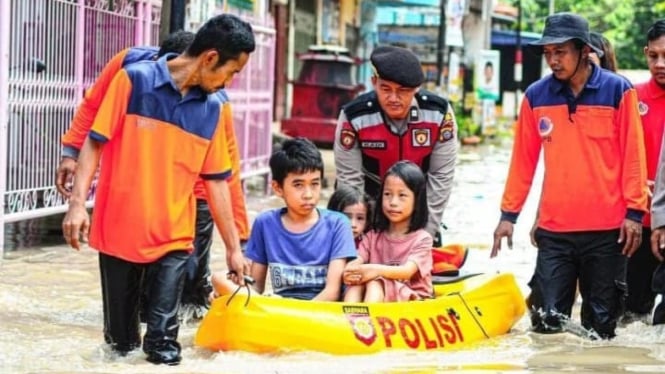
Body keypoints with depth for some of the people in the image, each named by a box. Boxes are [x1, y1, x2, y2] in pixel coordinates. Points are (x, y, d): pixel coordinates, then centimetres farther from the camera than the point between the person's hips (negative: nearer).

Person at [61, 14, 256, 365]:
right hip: (120, 227, -2)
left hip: (173, 235, 2)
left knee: (163, 337, -6)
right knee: (120, 338, 12)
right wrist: (77, 203, -15)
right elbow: (95, 142, -6)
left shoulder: (212, 109, 3)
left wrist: (233, 247, 9)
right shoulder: (135, 80, -8)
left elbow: (216, 180, 8)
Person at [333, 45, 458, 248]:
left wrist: (427, 233, -11)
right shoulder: (353, 117, -27)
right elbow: (349, 180, -18)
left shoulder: (439, 114, -24)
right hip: (370, 199, -1)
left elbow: (441, 176, -14)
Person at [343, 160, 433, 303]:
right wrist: (350, 271, -29)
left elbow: (407, 272, -17)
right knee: (356, 280, -25)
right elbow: (357, 261, -2)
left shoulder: (422, 239, -1)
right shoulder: (373, 236, 14)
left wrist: (377, 270, -37)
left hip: (412, 298, -4)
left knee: (375, 282, -32)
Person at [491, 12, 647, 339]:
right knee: (548, 322, -2)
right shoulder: (536, 96, 3)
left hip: (606, 229, -1)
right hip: (554, 230, 1)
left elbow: (633, 155, -2)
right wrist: (509, 214, 7)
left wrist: (634, 211, -6)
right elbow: (523, 159, 8)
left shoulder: (618, 91, -3)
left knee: (601, 325, 7)